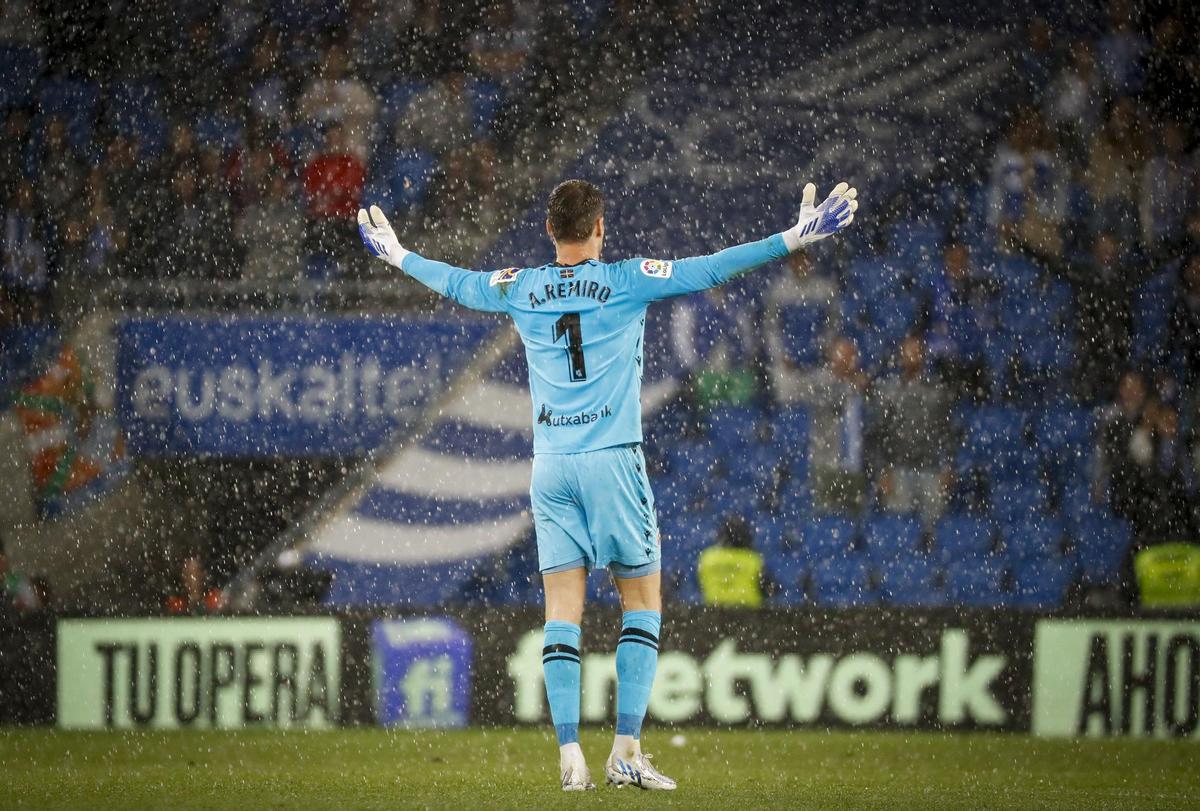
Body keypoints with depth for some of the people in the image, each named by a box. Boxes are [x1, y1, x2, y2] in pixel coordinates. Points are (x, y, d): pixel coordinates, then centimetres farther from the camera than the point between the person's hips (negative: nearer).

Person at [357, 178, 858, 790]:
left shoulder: (520, 289, 7)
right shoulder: (628, 281, -3)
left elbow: (455, 283, 23)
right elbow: (709, 271, -4)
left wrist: (399, 256, 42)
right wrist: (793, 239, 1)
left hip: (550, 465, 3)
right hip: (613, 461, -3)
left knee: (562, 611, 2)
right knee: (643, 604, 6)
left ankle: (570, 755, -7)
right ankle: (626, 751, -4)